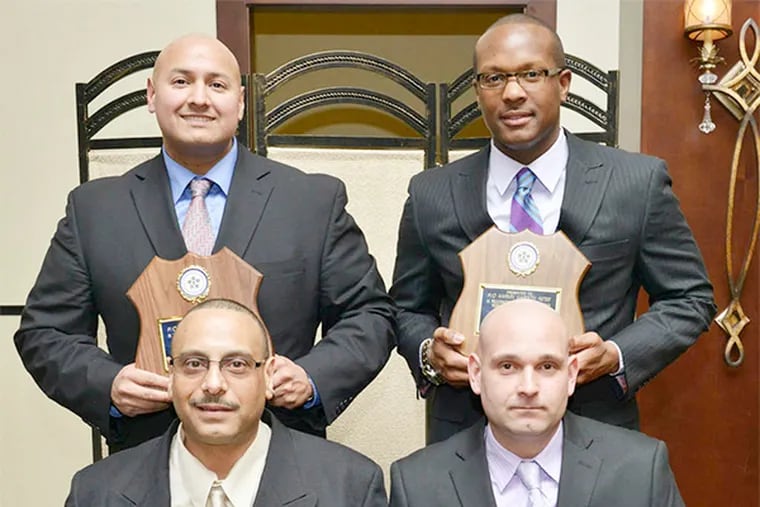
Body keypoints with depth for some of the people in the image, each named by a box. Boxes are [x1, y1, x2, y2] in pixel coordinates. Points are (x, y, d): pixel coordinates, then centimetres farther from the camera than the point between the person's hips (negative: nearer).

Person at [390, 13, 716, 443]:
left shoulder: (640, 182, -7)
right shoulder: (430, 195, -3)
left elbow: (690, 299, 0)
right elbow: (409, 308, 7)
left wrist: (617, 356, -16)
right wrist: (428, 353, -14)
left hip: (595, 438, 0)